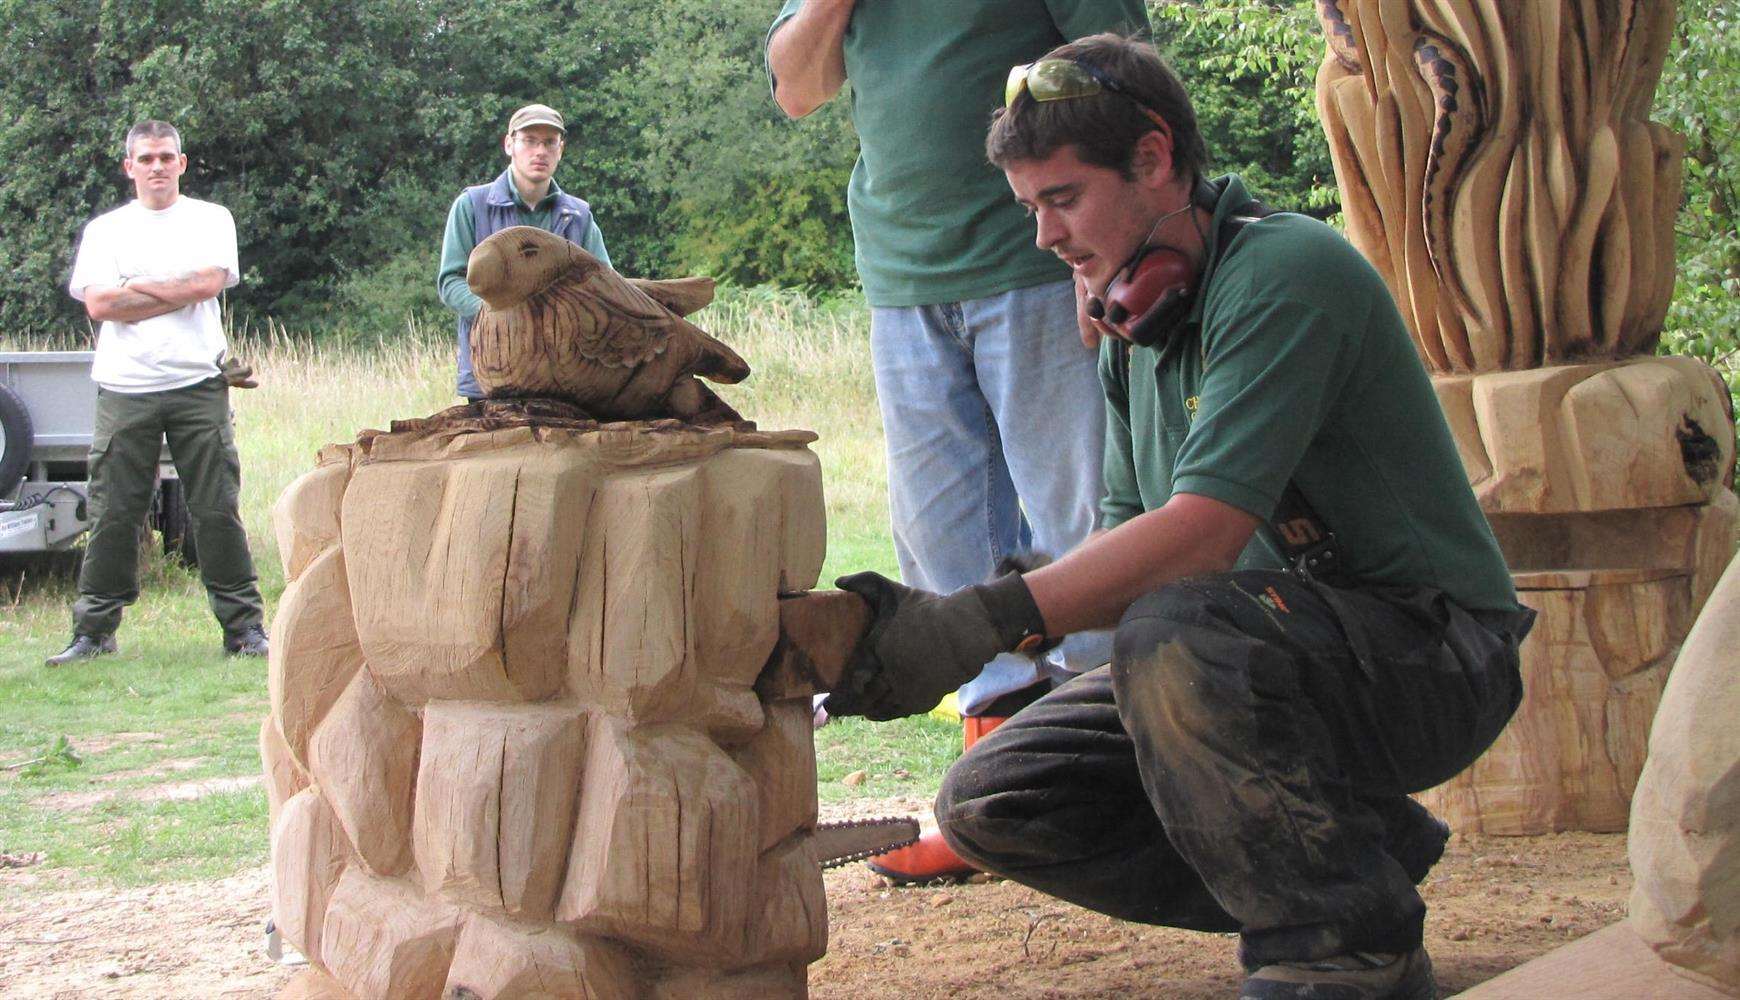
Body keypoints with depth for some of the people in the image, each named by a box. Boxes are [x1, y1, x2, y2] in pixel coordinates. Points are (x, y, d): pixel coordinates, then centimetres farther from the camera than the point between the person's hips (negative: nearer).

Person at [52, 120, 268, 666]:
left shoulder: (210, 219, 11)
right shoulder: (105, 229, 13)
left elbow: (210, 281, -7)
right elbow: (98, 304, -2)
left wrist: (137, 287, -2)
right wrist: (179, 293, -5)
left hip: (199, 384, -1)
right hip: (124, 390, 1)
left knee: (218, 512, -1)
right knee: (112, 516, 1)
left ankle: (244, 625, 6)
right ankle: (94, 630, 10)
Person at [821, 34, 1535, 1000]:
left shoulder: (1287, 270, -18)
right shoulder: (1135, 330, 11)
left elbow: (1205, 531, -29)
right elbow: (1129, 544, 7)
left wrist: (987, 619, -35)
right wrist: (933, 622, -9)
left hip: (1424, 646, -9)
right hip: (1272, 652, 9)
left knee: (1173, 639, -37)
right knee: (991, 804, -2)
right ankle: (1363, 852, 2)